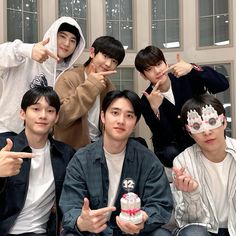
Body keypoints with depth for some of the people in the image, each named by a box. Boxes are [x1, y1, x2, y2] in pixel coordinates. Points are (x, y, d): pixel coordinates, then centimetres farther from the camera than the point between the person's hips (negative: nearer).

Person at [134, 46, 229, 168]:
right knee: (170, 154, -34)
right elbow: (166, 137, -17)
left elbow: (223, 84, -21)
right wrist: (155, 108, -33)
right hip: (173, 145, -1)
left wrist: (192, 69, -31)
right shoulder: (147, 100, -11)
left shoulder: (186, 77, -8)